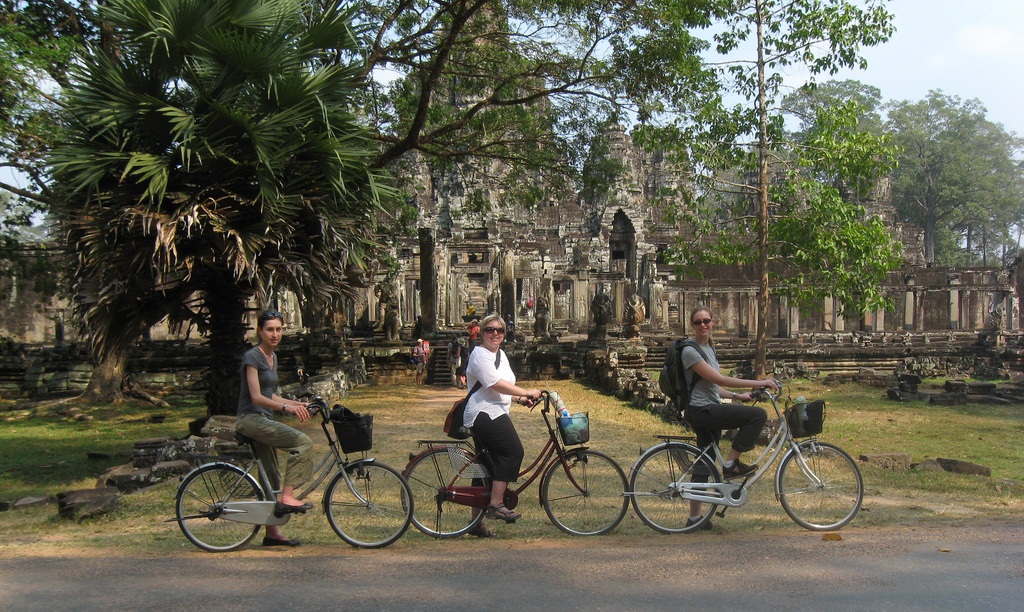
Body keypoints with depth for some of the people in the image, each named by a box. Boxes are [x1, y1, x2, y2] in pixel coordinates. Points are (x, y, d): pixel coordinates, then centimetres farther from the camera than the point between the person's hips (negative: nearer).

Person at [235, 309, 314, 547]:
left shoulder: (273, 357, 15)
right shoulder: (252, 356, -12)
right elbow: (256, 397, -21)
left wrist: (298, 404, 11)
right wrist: (286, 407, -33)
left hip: (264, 420, 9)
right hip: (251, 419, -9)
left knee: (271, 475, 9)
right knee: (303, 442, -23)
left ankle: (272, 532, 16)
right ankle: (287, 497, -21)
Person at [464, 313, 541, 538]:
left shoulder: (500, 355, 20)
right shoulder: (480, 355, -11)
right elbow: (495, 384, -21)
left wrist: (520, 398, 11)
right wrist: (526, 392, -19)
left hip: (495, 414, 10)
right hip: (485, 414, -10)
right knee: (513, 452, -20)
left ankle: (477, 522, 13)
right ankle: (496, 504, -17)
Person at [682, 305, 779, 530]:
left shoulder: (708, 349, 17)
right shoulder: (690, 351, -13)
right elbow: (718, 379, -20)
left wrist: (736, 396, 9)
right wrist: (757, 383, -20)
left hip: (709, 412, 10)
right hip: (702, 411, -10)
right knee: (759, 415, -17)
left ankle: (694, 518, 18)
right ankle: (731, 464, -9)